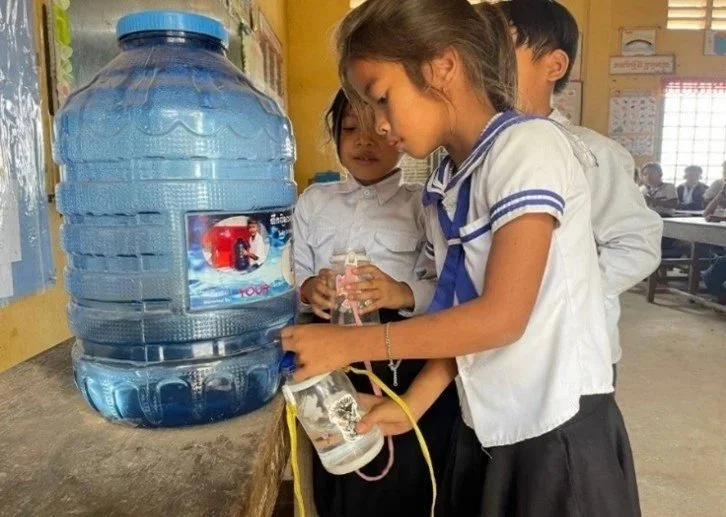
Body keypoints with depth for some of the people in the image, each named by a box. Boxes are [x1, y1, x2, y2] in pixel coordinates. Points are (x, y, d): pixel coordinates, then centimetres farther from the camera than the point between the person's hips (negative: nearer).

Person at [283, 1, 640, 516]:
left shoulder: (529, 145, -16)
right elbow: (459, 313, 6)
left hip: (559, 429, -6)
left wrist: (349, 344, -18)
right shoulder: (444, 186, 5)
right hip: (485, 427, 6)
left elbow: (502, 316, -22)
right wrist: (412, 404, -4)